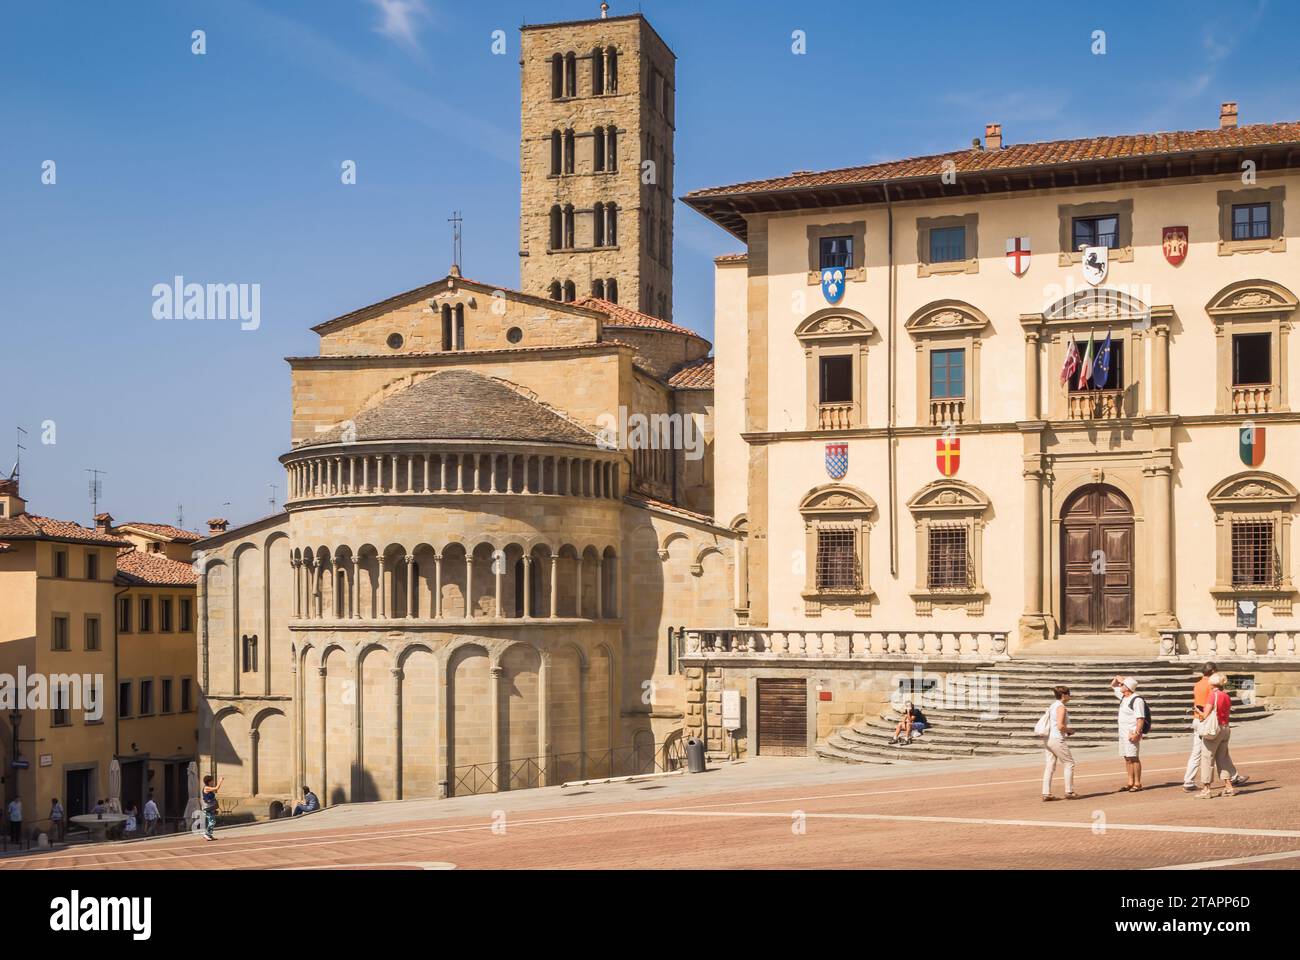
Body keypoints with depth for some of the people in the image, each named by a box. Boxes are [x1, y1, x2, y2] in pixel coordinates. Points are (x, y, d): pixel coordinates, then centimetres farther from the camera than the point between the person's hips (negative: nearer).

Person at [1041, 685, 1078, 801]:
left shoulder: (1052, 705, 15)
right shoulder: (1061, 707, -12)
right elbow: (1060, 726, -22)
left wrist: (1067, 730, 15)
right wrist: (1070, 730, -3)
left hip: (1047, 739, 8)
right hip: (1057, 739, -8)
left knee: (1049, 767, 7)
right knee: (1069, 764, 5)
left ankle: (1046, 793, 4)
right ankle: (1069, 792, 8)